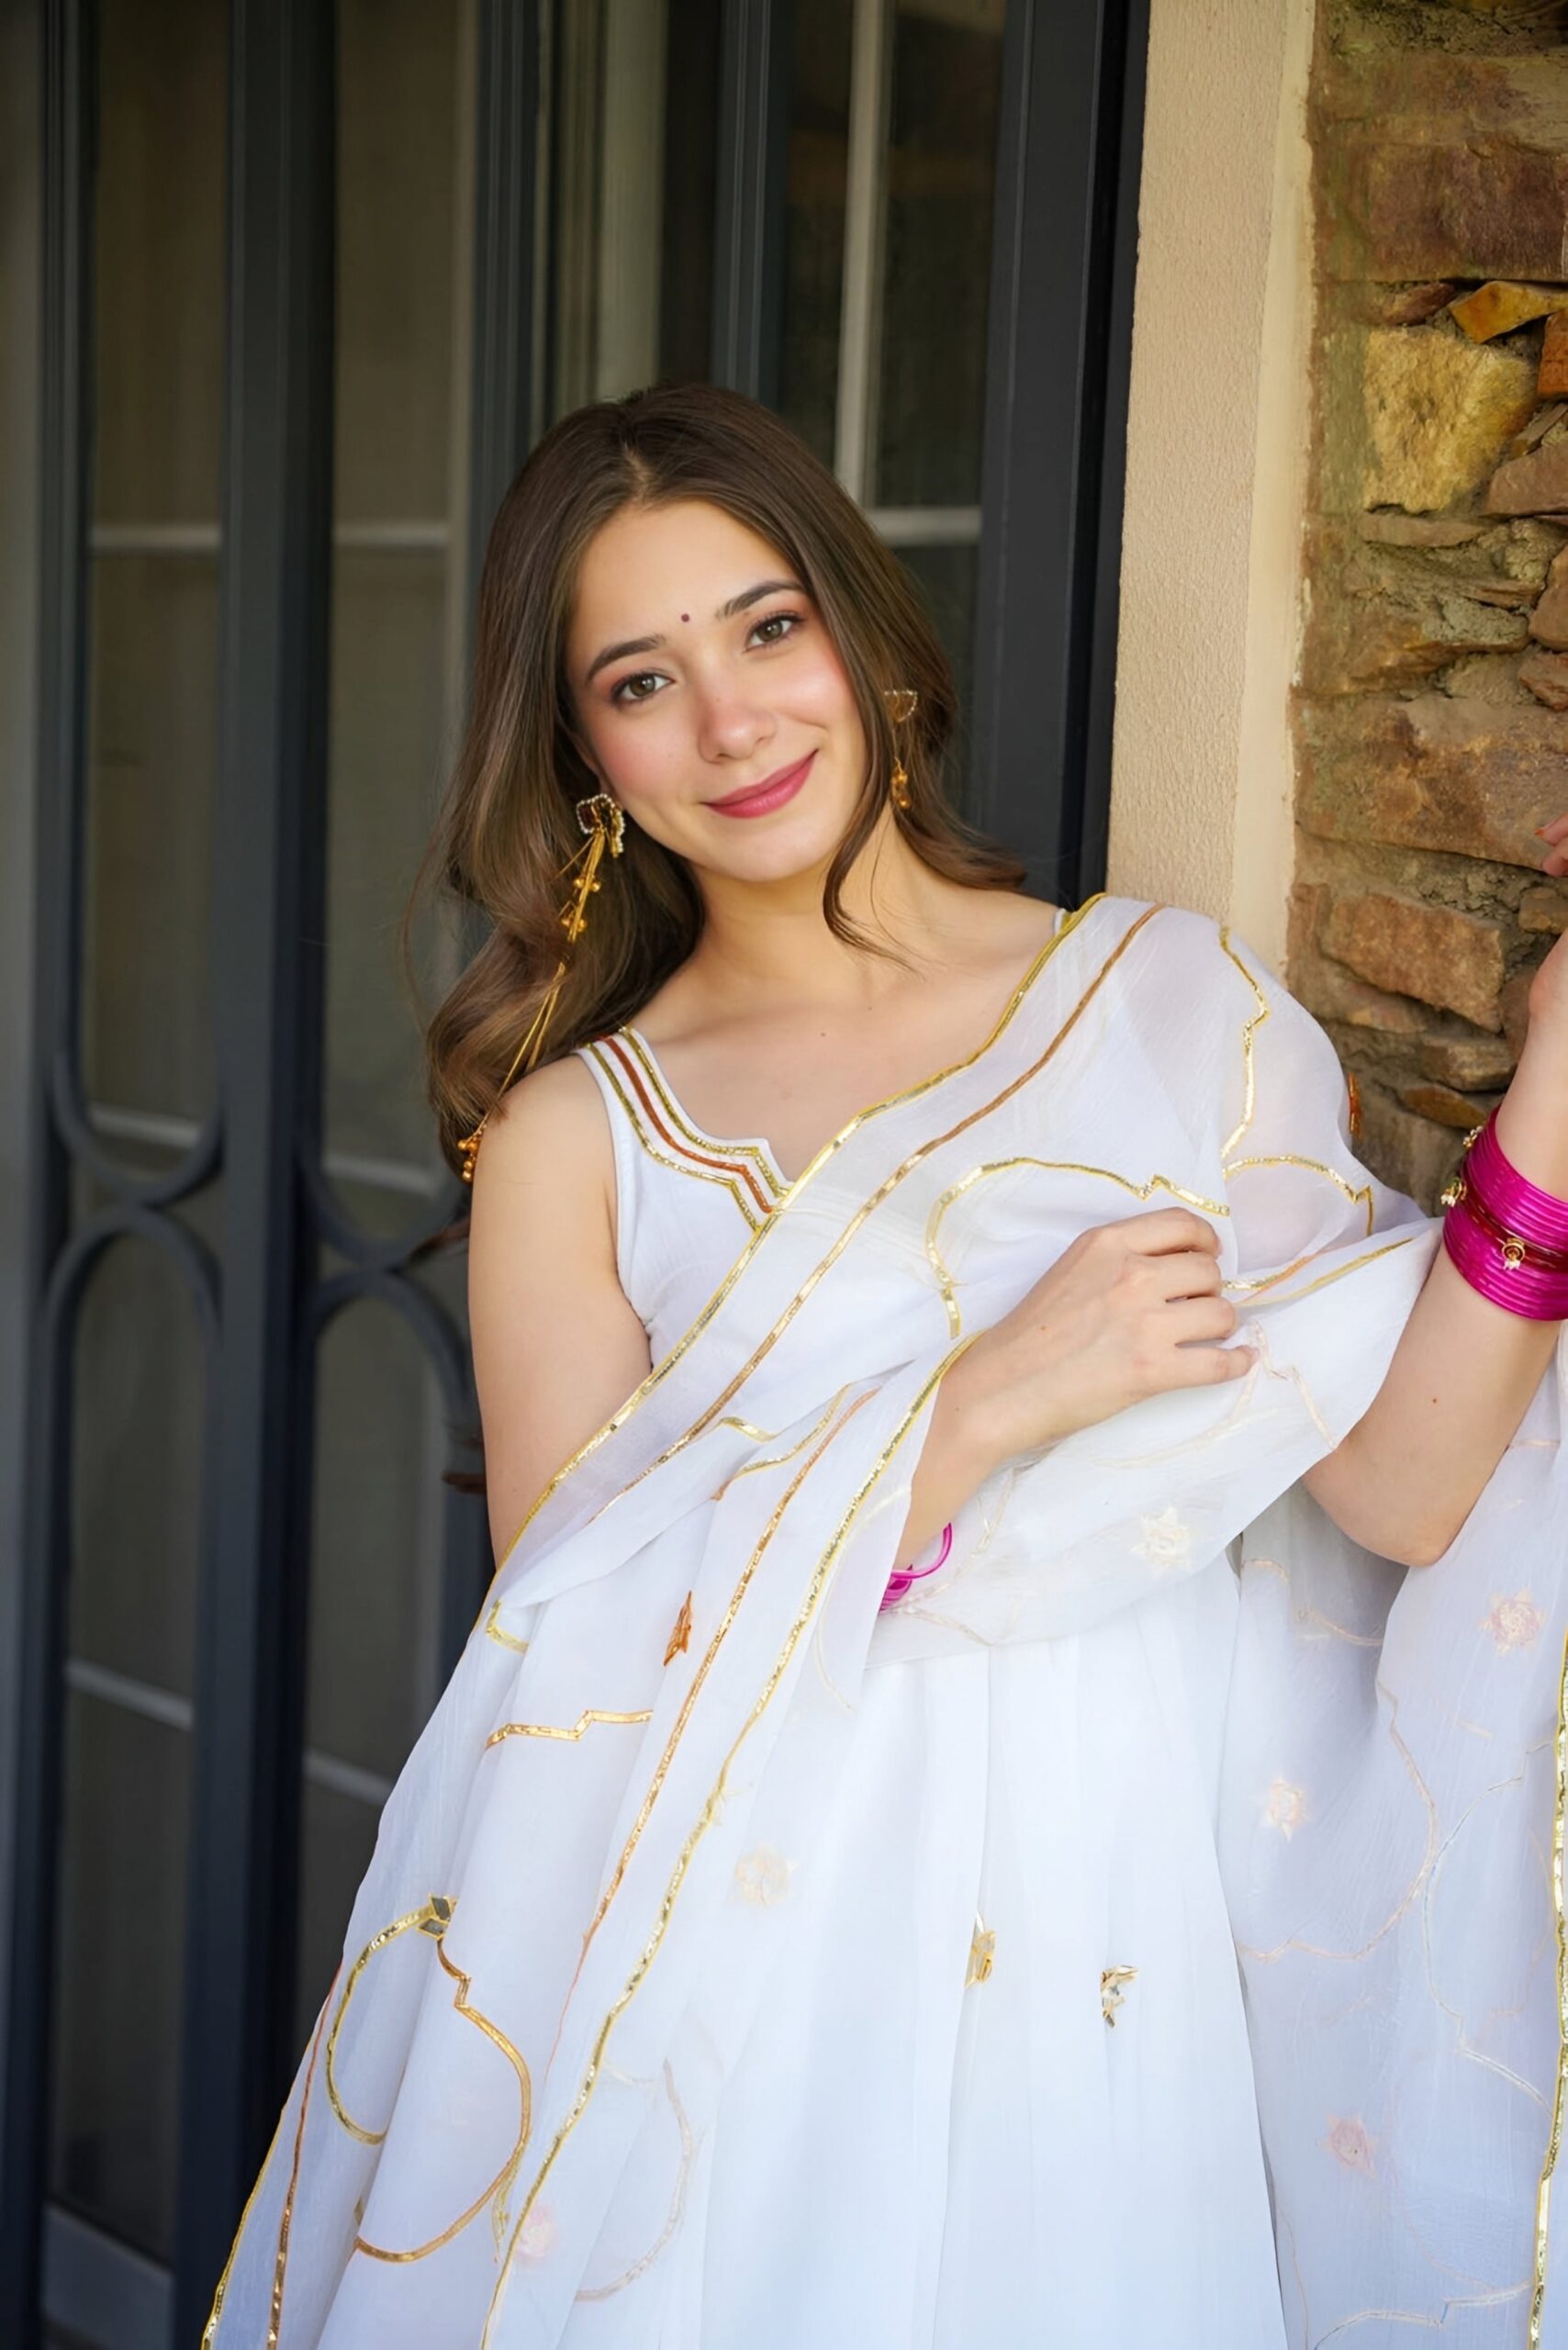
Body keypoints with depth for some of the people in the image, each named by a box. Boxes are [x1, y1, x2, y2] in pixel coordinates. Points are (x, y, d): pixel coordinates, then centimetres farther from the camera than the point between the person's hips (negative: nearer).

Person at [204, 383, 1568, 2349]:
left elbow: (1404, 1488, -6)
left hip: (1113, 1984, 1)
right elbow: (583, 1653, -10)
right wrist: (988, 1407, -17)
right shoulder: (577, 1139, 0)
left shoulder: (1174, 999, 1)